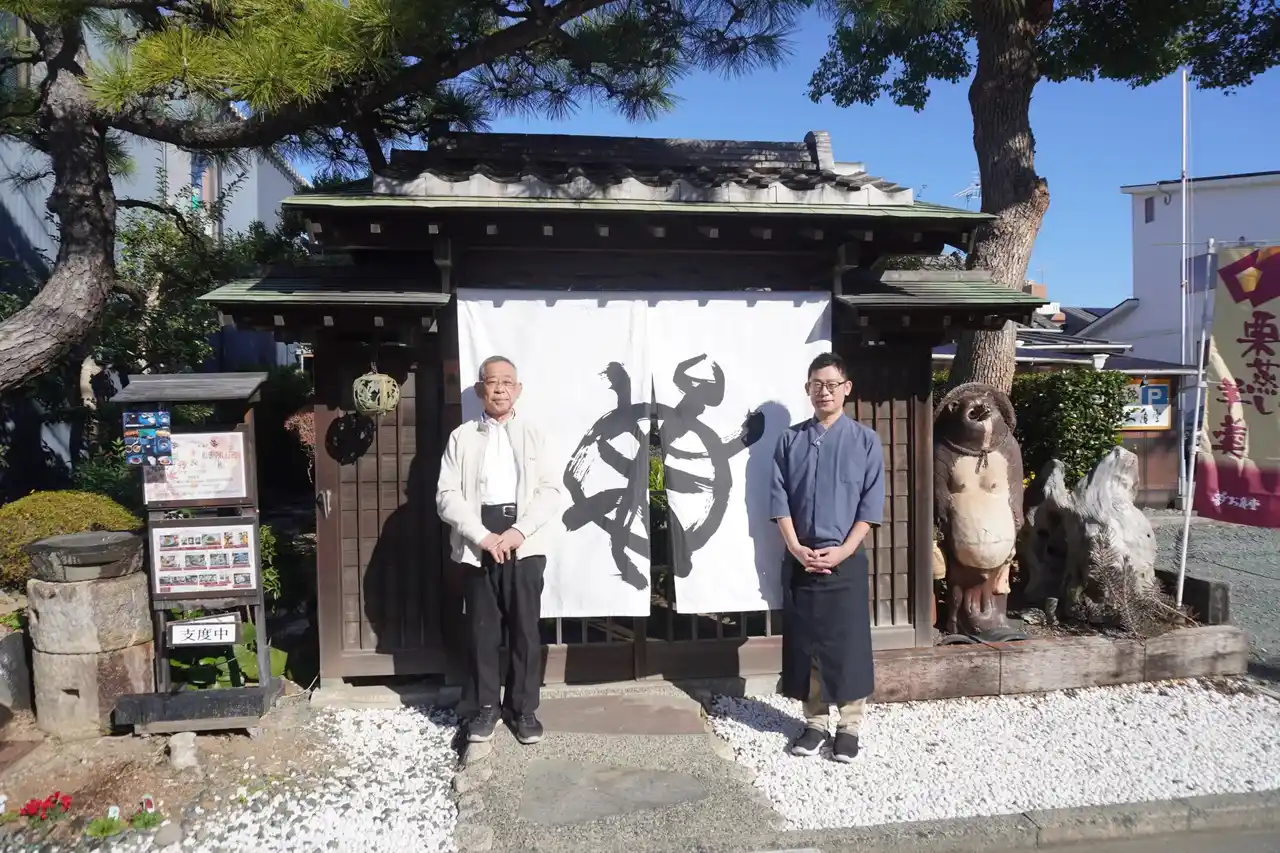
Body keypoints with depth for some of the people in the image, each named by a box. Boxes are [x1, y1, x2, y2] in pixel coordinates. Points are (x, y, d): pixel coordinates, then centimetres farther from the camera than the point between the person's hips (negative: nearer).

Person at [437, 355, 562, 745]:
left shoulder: (533, 434, 9)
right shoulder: (461, 437, 8)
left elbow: (551, 490, 1)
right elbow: (447, 496, 0)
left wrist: (519, 531, -12)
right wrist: (482, 536, -12)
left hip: (525, 542, 0)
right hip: (478, 543, 0)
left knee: (525, 628, 3)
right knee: (481, 628, 5)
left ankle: (523, 708, 16)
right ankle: (484, 708, 18)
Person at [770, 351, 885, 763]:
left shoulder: (865, 440, -1)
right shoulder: (791, 440, 3)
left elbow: (872, 504, -4)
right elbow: (779, 499, 1)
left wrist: (842, 551, -12)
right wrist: (796, 548, -9)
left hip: (846, 561, -2)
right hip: (800, 559, 2)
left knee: (849, 646, 3)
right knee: (804, 644, 8)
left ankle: (849, 727, 18)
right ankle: (814, 723, 22)